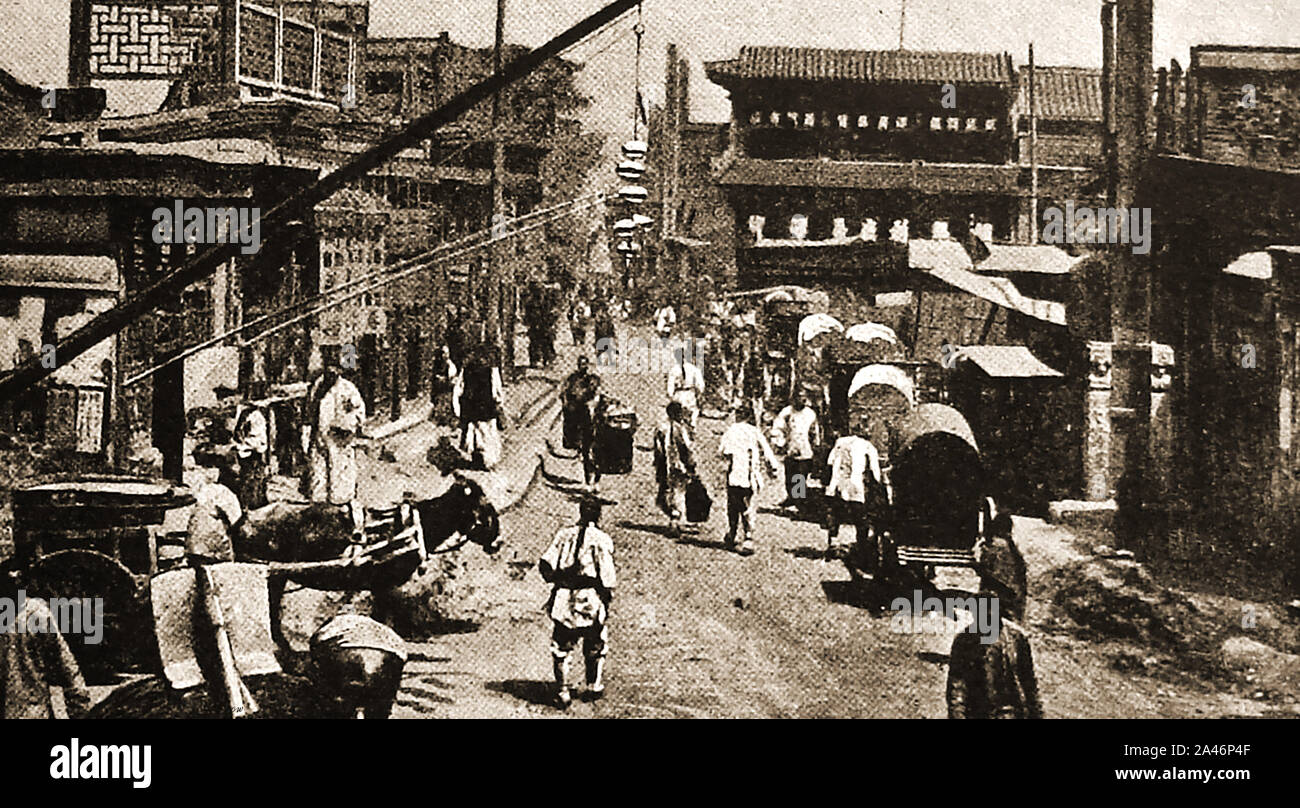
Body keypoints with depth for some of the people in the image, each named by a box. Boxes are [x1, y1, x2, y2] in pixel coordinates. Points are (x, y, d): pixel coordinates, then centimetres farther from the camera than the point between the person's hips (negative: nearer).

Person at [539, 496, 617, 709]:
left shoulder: (564, 535, 3)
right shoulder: (602, 539, -6)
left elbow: (546, 563, -1)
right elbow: (607, 575, -10)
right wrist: (607, 596, 5)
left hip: (563, 599, 2)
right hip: (591, 599, -2)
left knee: (561, 648, 12)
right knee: (596, 646, 19)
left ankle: (562, 692, 7)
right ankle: (595, 686, 27)